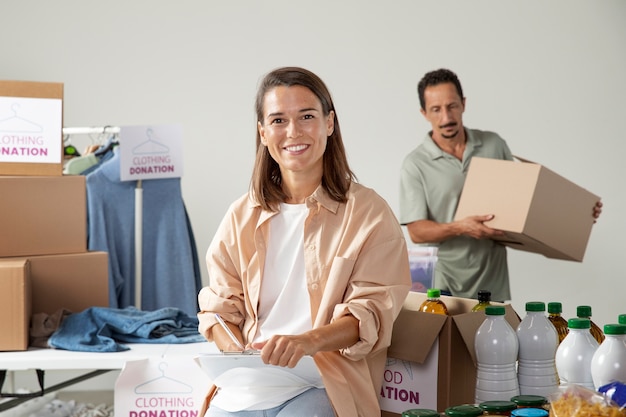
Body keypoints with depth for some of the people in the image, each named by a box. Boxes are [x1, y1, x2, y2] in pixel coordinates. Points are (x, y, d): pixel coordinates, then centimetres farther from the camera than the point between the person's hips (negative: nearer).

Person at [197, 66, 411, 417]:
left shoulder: (368, 214, 2)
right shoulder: (242, 216, 14)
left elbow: (372, 312, -5)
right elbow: (221, 304, 13)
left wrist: (310, 341, -24)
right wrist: (233, 349, -9)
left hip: (323, 385, -3)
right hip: (243, 384, 3)